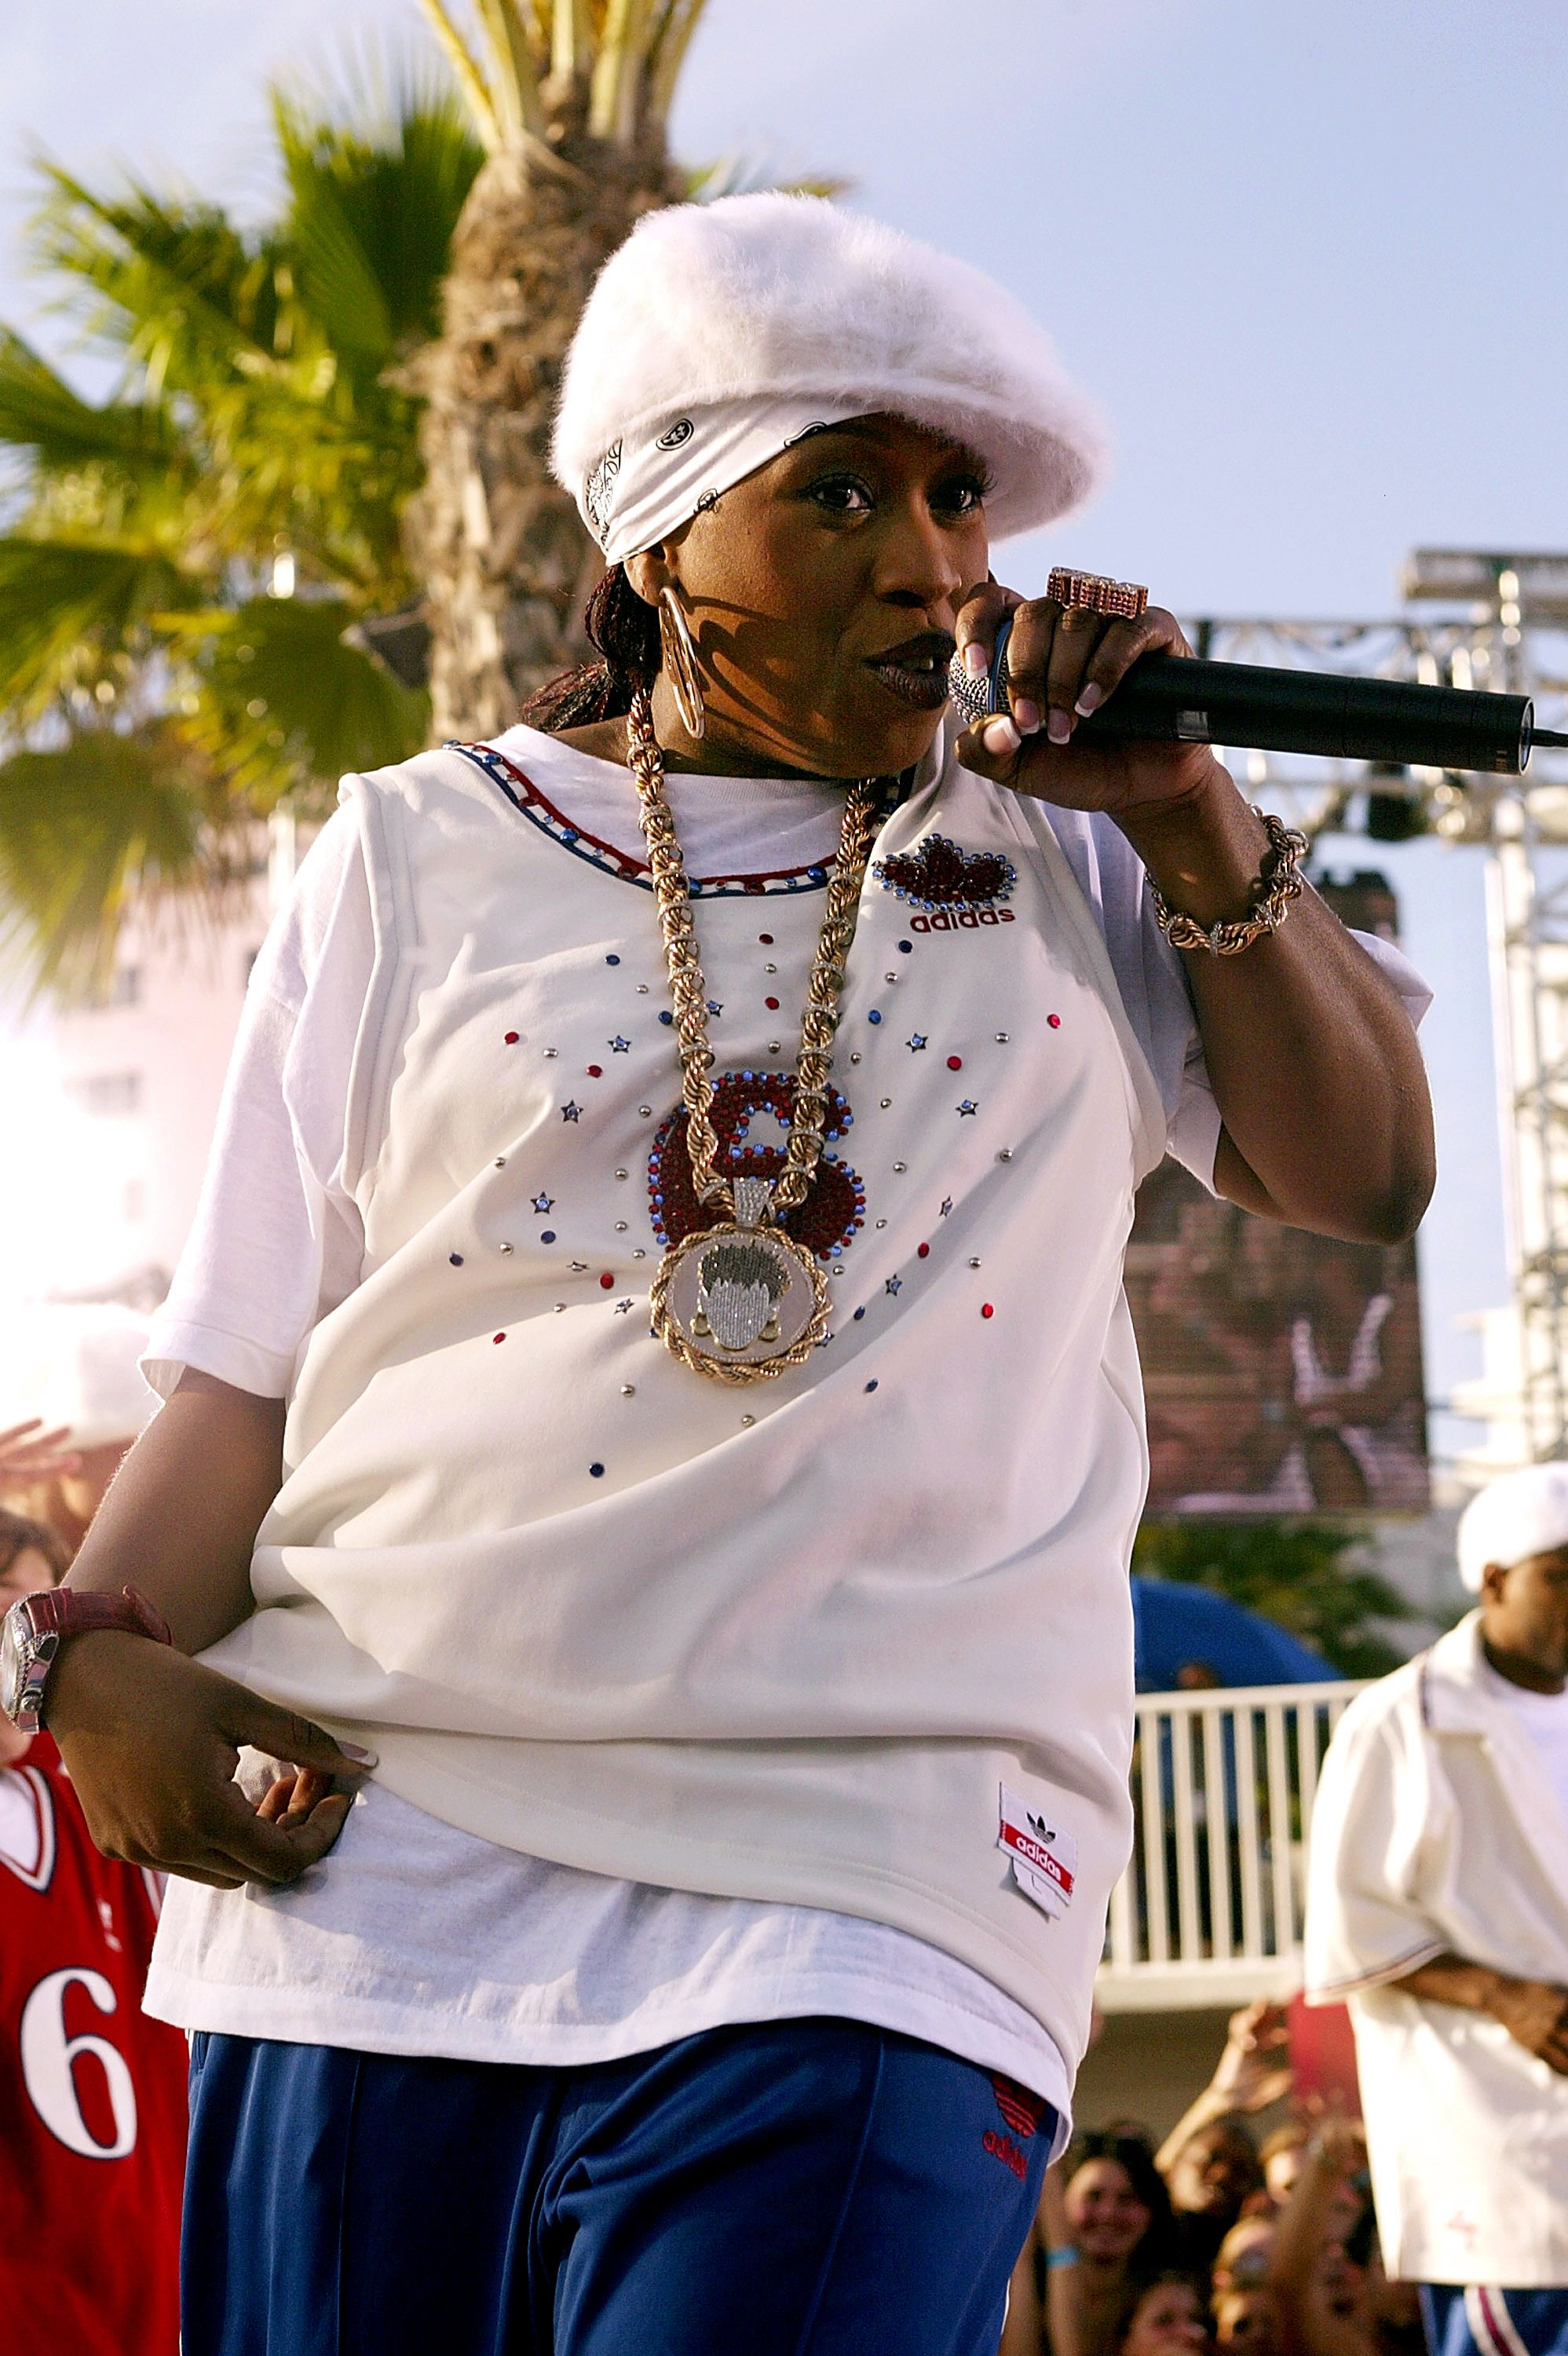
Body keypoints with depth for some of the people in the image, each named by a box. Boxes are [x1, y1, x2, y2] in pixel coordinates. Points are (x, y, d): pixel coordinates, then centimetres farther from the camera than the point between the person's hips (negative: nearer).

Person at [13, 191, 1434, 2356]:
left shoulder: (1060, 857, 17)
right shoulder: (423, 859, 12)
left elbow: (1369, 1172, 13)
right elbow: (253, 1354, 8)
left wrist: (1188, 822, 3)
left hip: (864, 1915, 0)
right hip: (374, 1860, 0)